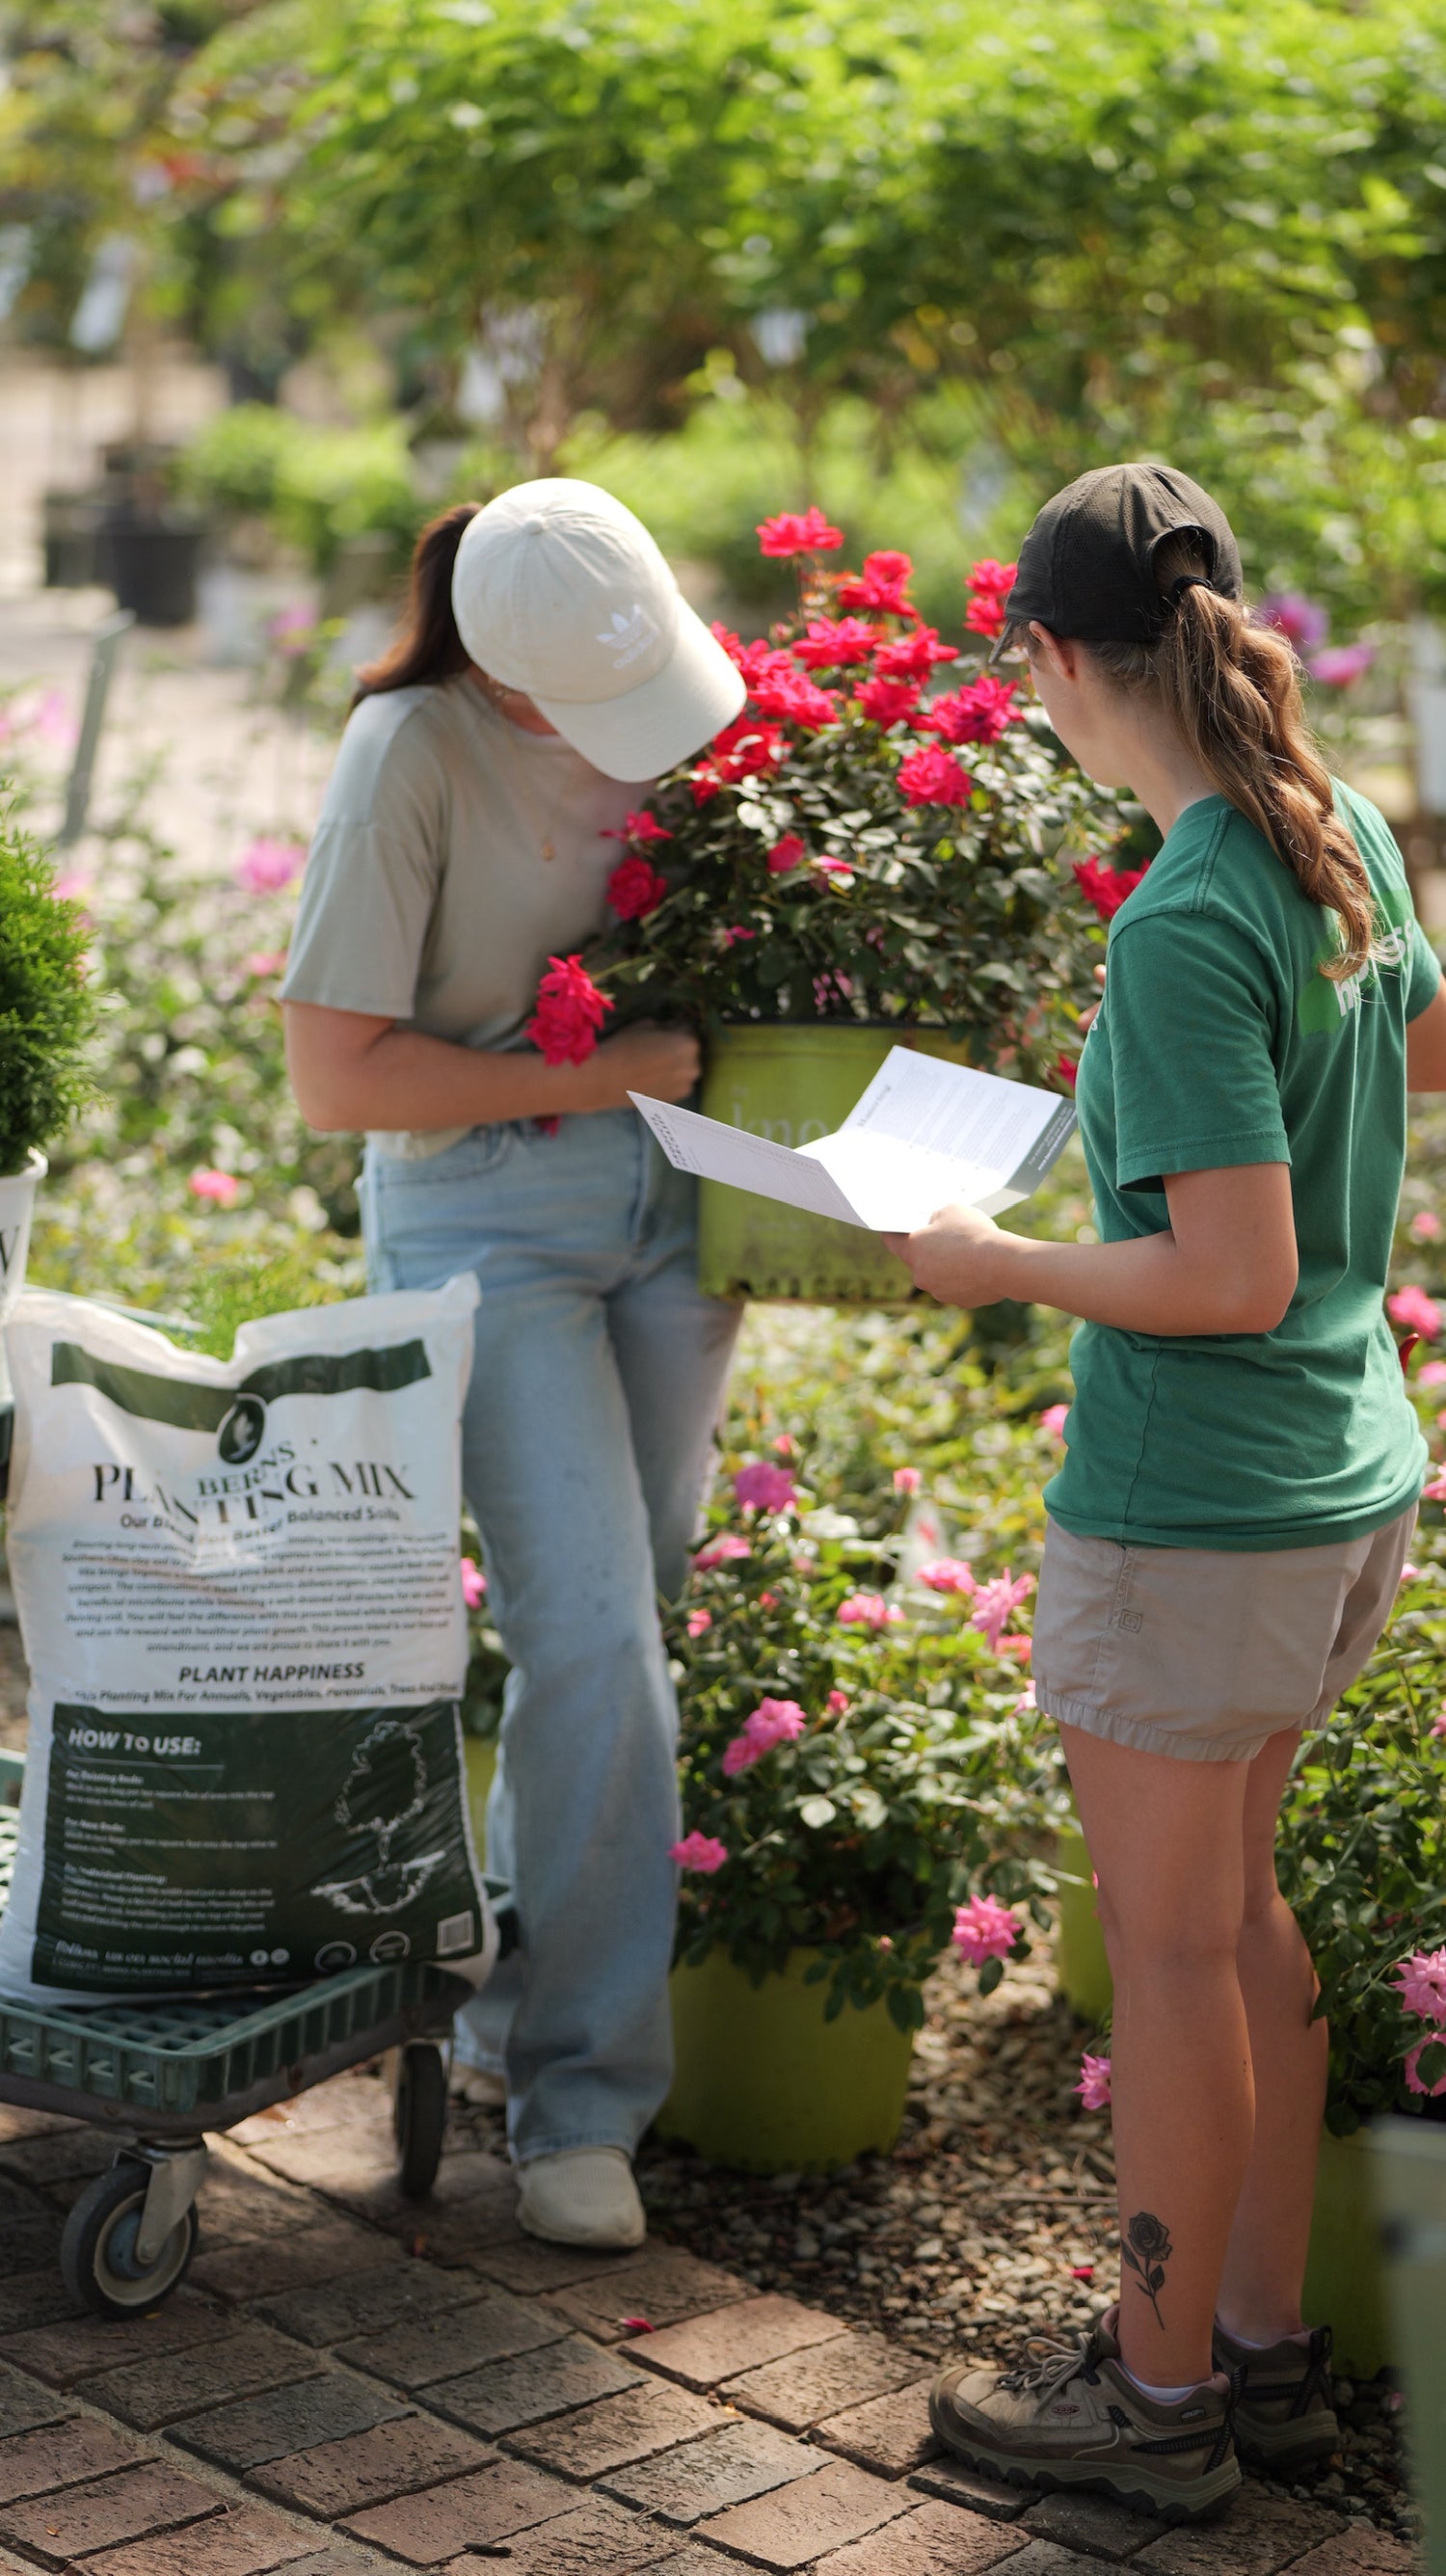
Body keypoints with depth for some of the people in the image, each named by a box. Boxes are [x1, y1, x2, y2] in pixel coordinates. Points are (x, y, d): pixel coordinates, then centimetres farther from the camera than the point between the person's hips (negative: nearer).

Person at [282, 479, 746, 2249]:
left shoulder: (681, 679, -2)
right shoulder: (416, 752, -17)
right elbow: (336, 1073, -17)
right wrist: (596, 1078, -18)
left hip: (675, 1194, 5)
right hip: (489, 1216, -5)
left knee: (632, 1620, 7)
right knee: (591, 1643, -12)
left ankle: (512, 1998, 25)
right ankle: (580, 2091, 0)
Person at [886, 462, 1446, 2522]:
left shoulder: (1186, 928, -23)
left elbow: (1232, 1275, -24)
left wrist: (1001, 1265, -10)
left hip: (1191, 1505, -8)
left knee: (1171, 1934, 7)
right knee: (1236, 1898, 20)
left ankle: (1162, 2391, 23)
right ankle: (1269, 2346, 32)